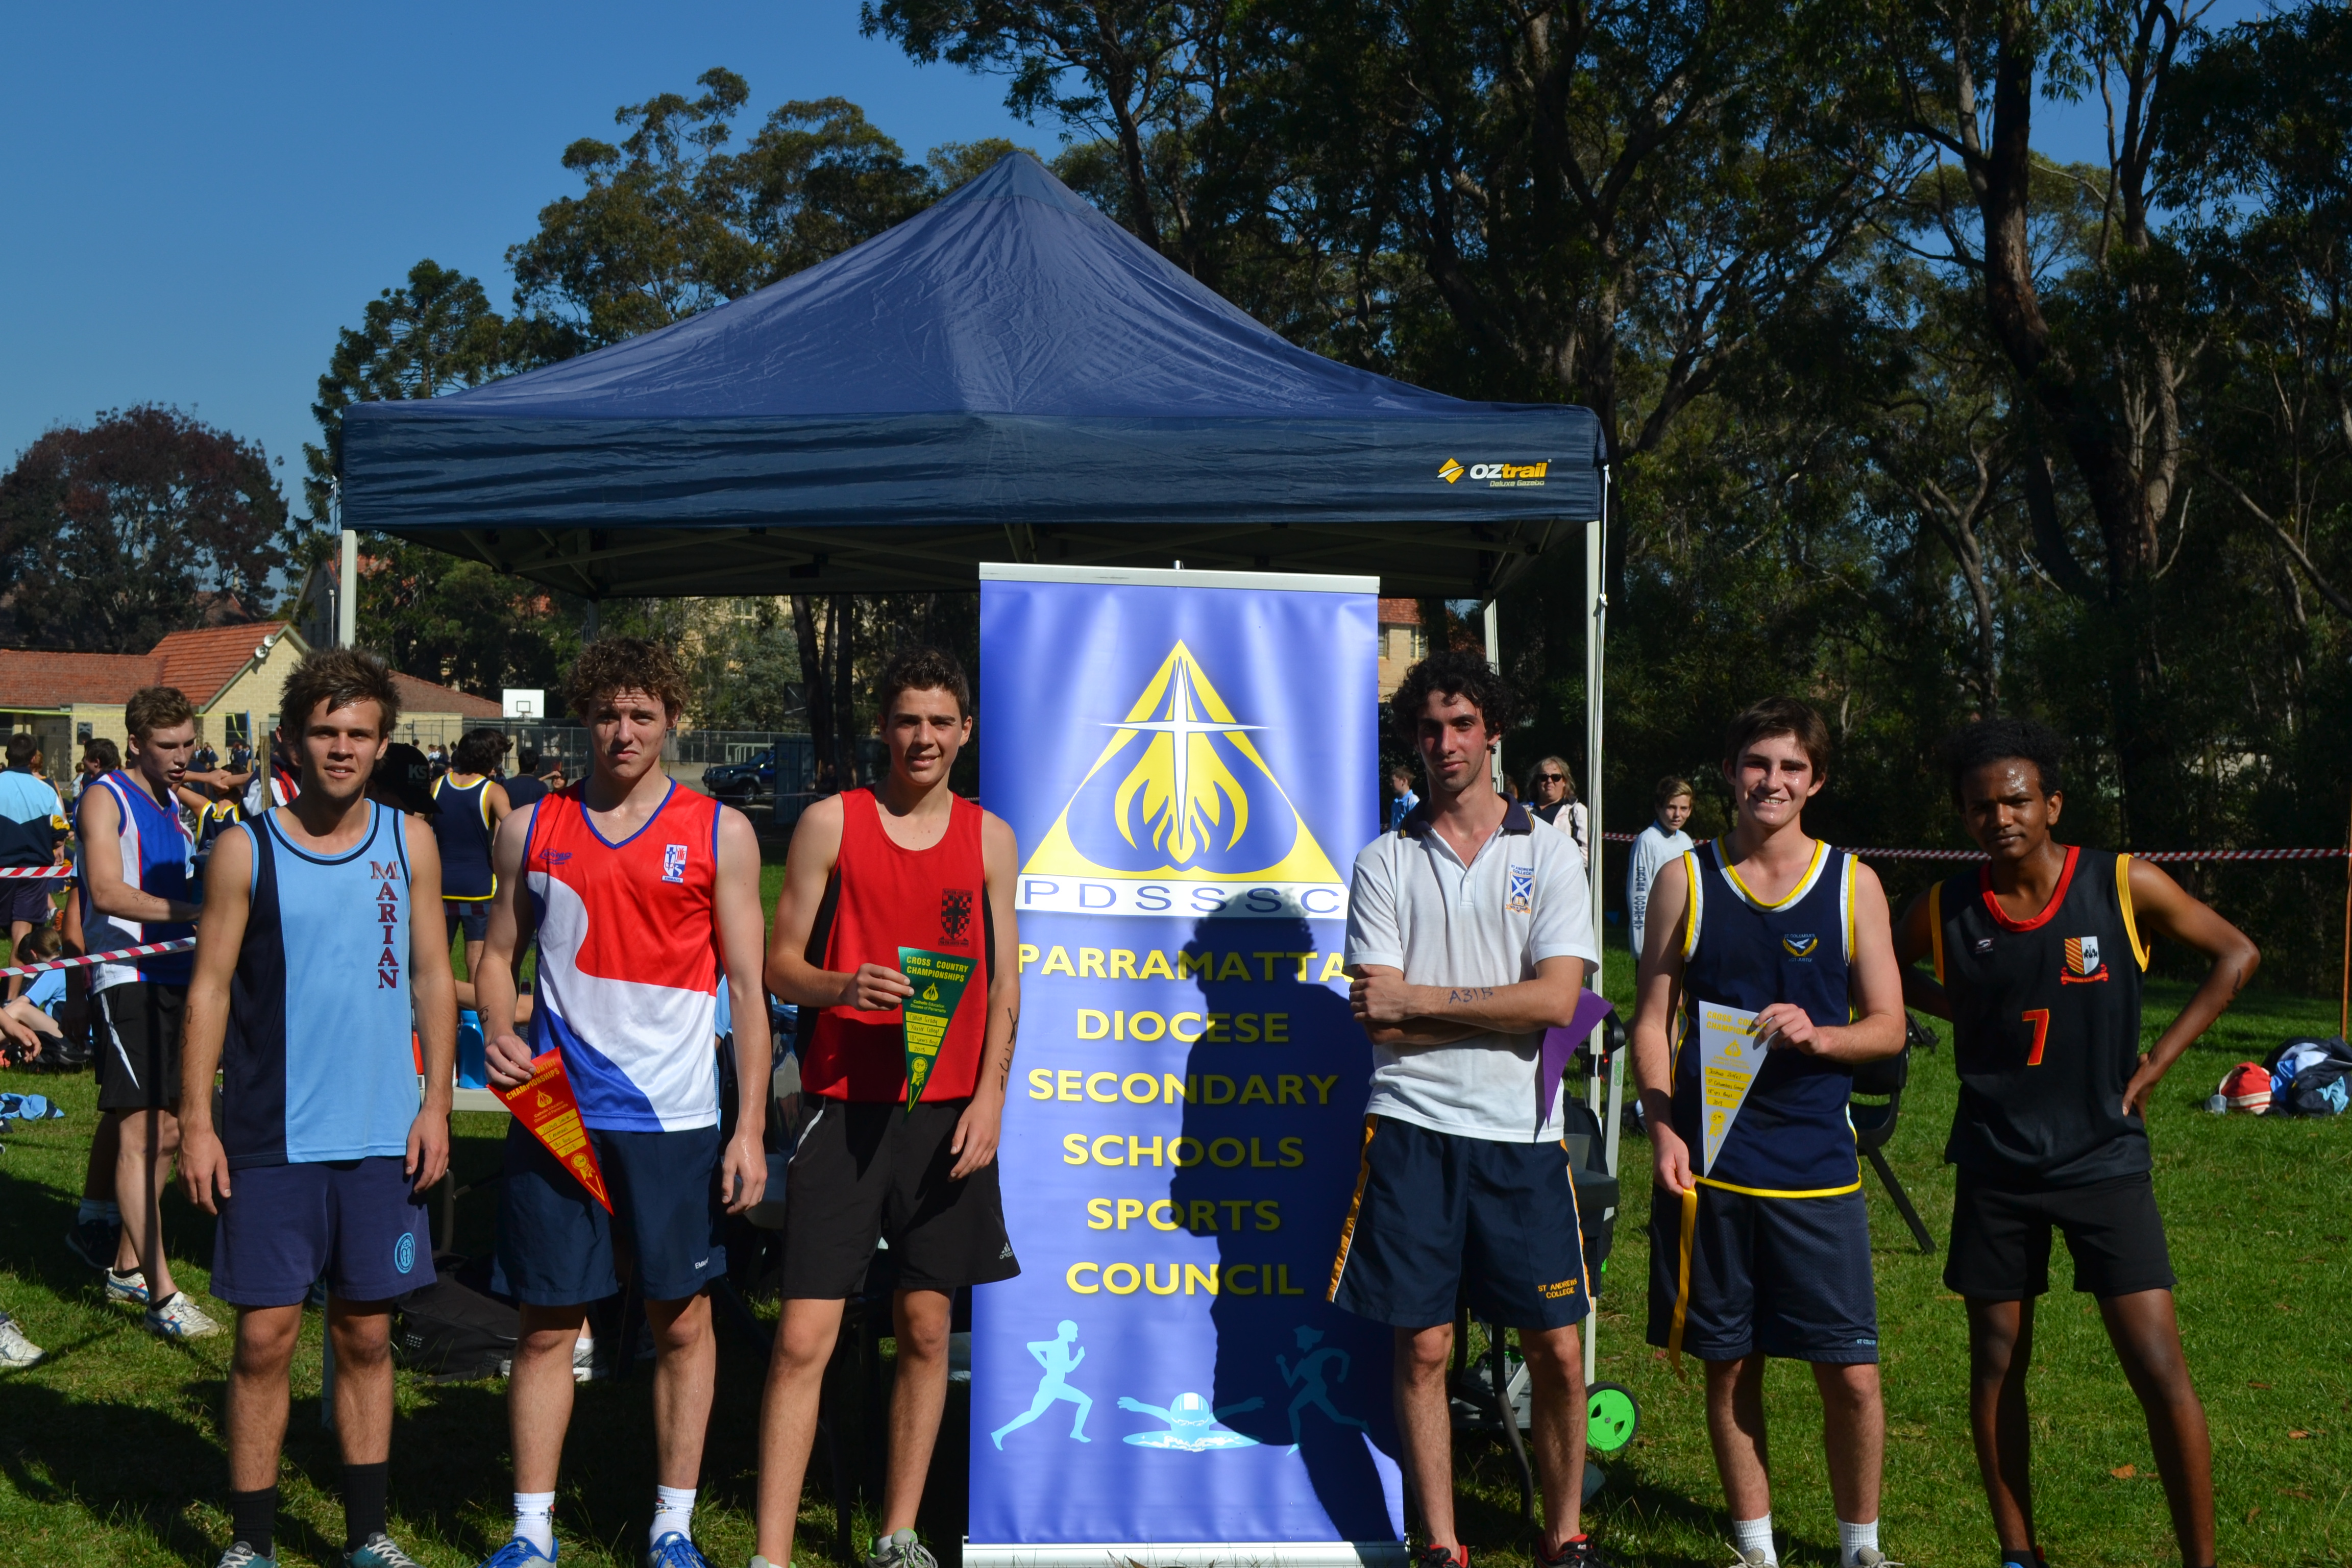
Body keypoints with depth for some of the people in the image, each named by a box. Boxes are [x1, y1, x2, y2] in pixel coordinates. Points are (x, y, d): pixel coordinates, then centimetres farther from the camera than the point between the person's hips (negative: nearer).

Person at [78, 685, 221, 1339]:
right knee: (138, 1133, -9)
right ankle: (163, 1297, -12)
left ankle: (128, 1269, 24)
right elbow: (109, 893, -20)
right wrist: (195, 912, -28)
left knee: (167, 1132, 11)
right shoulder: (106, 799, -6)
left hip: (173, 978, 8)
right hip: (127, 982, -8)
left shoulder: (172, 802, 17)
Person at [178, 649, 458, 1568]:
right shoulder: (247, 851, -3)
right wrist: (195, 1122, -6)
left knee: (366, 1334, 10)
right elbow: (210, 989, -2)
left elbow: (433, 978, 8)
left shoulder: (409, 843, 4)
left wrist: (435, 1101, 1)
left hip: (382, 1138, 2)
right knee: (266, 1337, 0)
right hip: (270, 1140, -2)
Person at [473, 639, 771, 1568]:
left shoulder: (720, 833, 1)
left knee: (681, 1320, 6)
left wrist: (751, 1127, -5)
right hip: (553, 1109, 1)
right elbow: (499, 952, 15)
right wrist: (499, 1031, -7)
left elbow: (747, 985, 1)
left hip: (672, 1117, -1)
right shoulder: (531, 828, 7)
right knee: (546, 1324, 6)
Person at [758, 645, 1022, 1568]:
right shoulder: (832, 823, 2)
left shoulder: (990, 839, 9)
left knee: (927, 1328, 8)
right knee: (804, 1337, -7)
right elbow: (780, 963, 2)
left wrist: (990, 1095, -2)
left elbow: (1005, 981, 9)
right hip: (846, 1106, -2)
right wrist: (843, 988, -19)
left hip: (948, 1112, 3)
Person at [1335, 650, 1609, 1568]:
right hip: (1413, 1130, 0)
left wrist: (1417, 999, -8)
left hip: (1522, 1133, 0)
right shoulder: (1383, 864, 6)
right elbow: (1377, 1018, -2)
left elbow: (1556, 1000, -8)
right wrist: (1497, 1011, -7)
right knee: (1424, 1349, 3)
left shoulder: (1550, 856, 5)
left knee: (1557, 1353, 2)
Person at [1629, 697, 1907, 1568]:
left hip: (1816, 1166, 0)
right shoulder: (1684, 881, 4)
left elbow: (1888, 1026, 5)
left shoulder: (1854, 884, 5)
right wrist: (1662, 1129, -8)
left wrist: (1817, 1036, -15)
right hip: (1707, 1162, 0)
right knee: (1729, 1364, 9)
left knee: (1851, 1373, -1)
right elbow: (1653, 1023, 6)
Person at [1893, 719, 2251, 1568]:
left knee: (2161, 1371, -8)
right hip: (1996, 1167, 2)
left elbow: (2235, 954, 2)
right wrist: (1962, 1013, -1)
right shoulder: (1946, 910, -5)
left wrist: (2154, 1065, -4)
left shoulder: (2125, 887, -11)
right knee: (1996, 1365, 8)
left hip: (2103, 1157, -2)